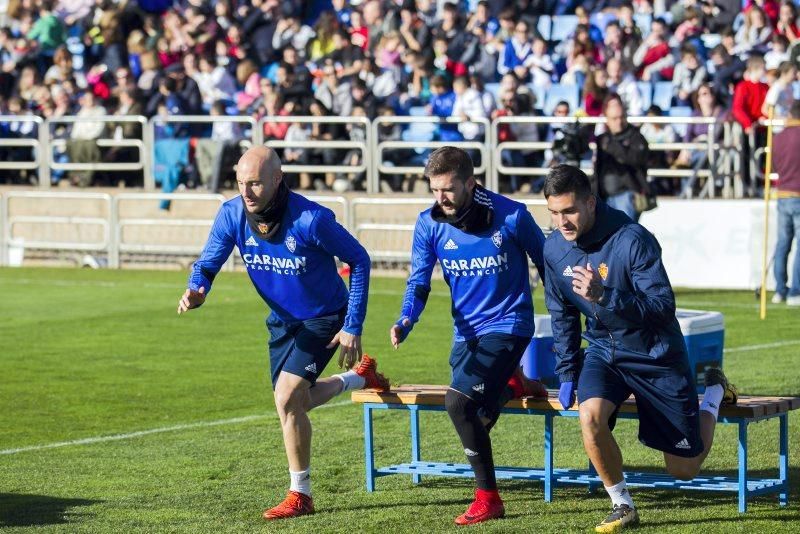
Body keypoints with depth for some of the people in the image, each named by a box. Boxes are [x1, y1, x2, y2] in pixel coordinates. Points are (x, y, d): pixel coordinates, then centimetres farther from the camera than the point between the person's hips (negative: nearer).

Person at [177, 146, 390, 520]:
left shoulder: (310, 219, -31)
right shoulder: (232, 215, -18)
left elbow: (359, 259, -18)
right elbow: (208, 263, -9)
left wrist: (353, 326, -18)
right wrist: (196, 291, -35)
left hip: (322, 319, -6)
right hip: (282, 319, 6)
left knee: (287, 399, -19)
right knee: (293, 403, 18)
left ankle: (300, 495, -3)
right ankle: (359, 377, 47)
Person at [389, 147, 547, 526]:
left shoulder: (510, 217, -17)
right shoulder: (429, 224, -7)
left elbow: (547, 265, -3)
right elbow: (419, 283, -4)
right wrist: (405, 323, -25)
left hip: (506, 325, -6)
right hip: (467, 331, 6)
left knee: (459, 401, -24)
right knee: (476, 417, 17)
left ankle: (488, 498, -12)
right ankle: (511, 383, 51)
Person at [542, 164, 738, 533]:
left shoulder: (633, 240, -25)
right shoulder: (555, 248, -7)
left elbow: (663, 307, -29)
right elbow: (562, 314, 8)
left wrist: (603, 296, -41)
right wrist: (567, 375, 6)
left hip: (656, 354, -4)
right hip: (603, 350, 4)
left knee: (684, 470, 5)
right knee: (591, 415, -30)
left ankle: (714, 391, 35)